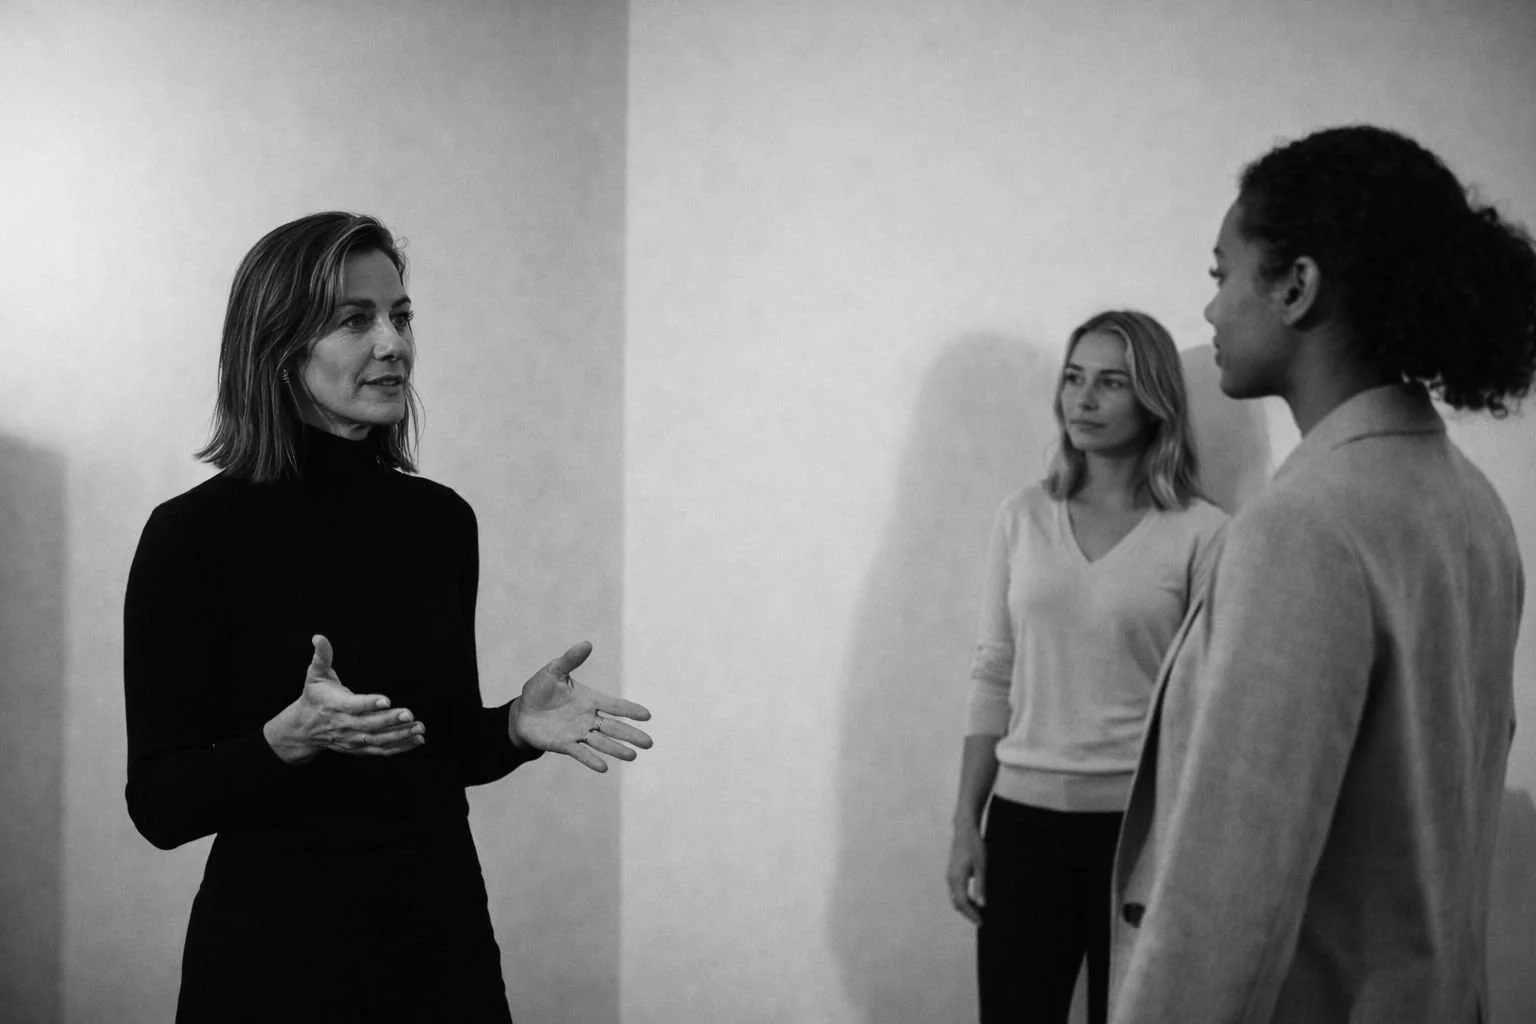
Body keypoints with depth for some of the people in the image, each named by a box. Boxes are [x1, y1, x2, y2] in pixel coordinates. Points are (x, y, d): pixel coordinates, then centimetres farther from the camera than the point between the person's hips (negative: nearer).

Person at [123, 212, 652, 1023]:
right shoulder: (194, 533, -12)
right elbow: (161, 804, -11)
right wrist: (292, 735, -26)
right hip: (276, 955, -4)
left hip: (445, 934, 4)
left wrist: (516, 726, -7)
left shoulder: (442, 520, 2)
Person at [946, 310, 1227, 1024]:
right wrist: (966, 821, 5)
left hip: (1141, 822, -2)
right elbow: (993, 677, 8)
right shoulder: (1022, 517, 6)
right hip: (1024, 815, 3)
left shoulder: (1202, 533, -5)